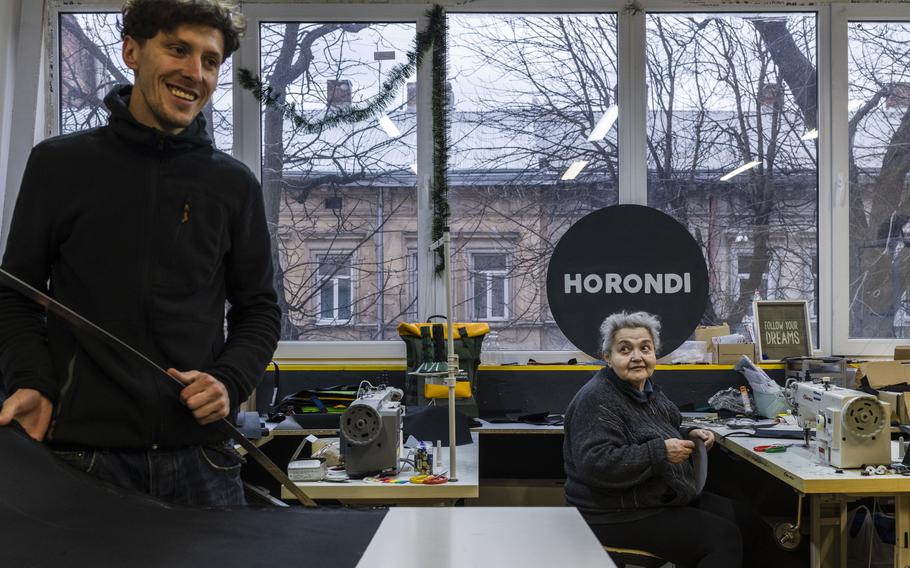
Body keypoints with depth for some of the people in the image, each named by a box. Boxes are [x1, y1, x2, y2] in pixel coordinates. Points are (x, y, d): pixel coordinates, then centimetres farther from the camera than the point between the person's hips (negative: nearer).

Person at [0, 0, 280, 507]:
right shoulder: (60, 164, 4)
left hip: (198, 453, 2)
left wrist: (231, 381, -5)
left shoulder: (235, 185, 7)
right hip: (81, 448, -1)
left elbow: (260, 309, 12)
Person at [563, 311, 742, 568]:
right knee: (724, 537, -15)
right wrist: (661, 453, -28)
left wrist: (689, 436, 4)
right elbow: (595, 465, -30)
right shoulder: (597, 400, -20)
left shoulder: (647, 390, 9)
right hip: (620, 517, -10)